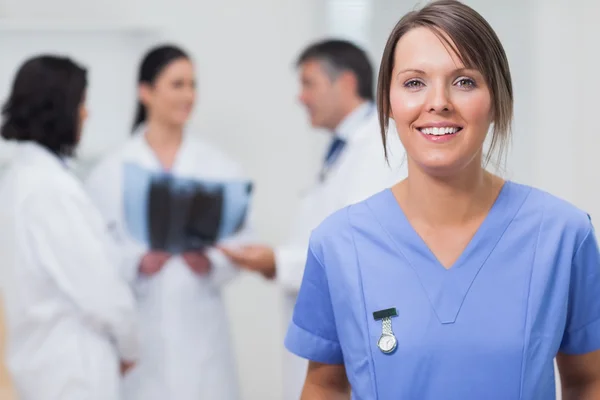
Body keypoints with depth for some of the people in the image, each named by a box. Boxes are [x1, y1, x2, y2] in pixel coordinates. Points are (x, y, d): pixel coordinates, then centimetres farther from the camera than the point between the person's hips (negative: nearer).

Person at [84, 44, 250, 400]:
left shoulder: (220, 167, 9)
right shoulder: (111, 171, 2)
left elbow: (241, 241, 5)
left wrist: (210, 263, -14)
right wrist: (140, 263, -19)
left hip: (202, 328, 2)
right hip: (140, 327, -2)